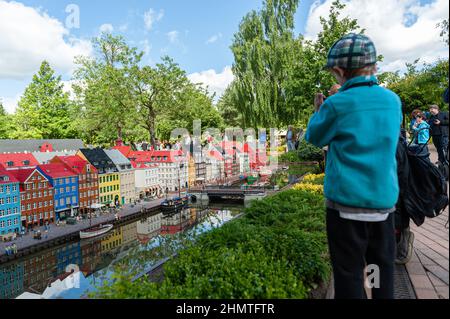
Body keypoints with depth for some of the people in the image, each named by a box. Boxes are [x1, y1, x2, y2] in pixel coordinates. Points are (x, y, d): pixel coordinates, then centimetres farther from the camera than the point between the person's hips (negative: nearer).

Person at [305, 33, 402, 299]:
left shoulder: (336, 105, -13)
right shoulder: (393, 101, 2)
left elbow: (315, 138, 3)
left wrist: (318, 112, 21)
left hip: (346, 203, -4)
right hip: (385, 201, 5)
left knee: (349, 273, 7)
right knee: (383, 270, 17)